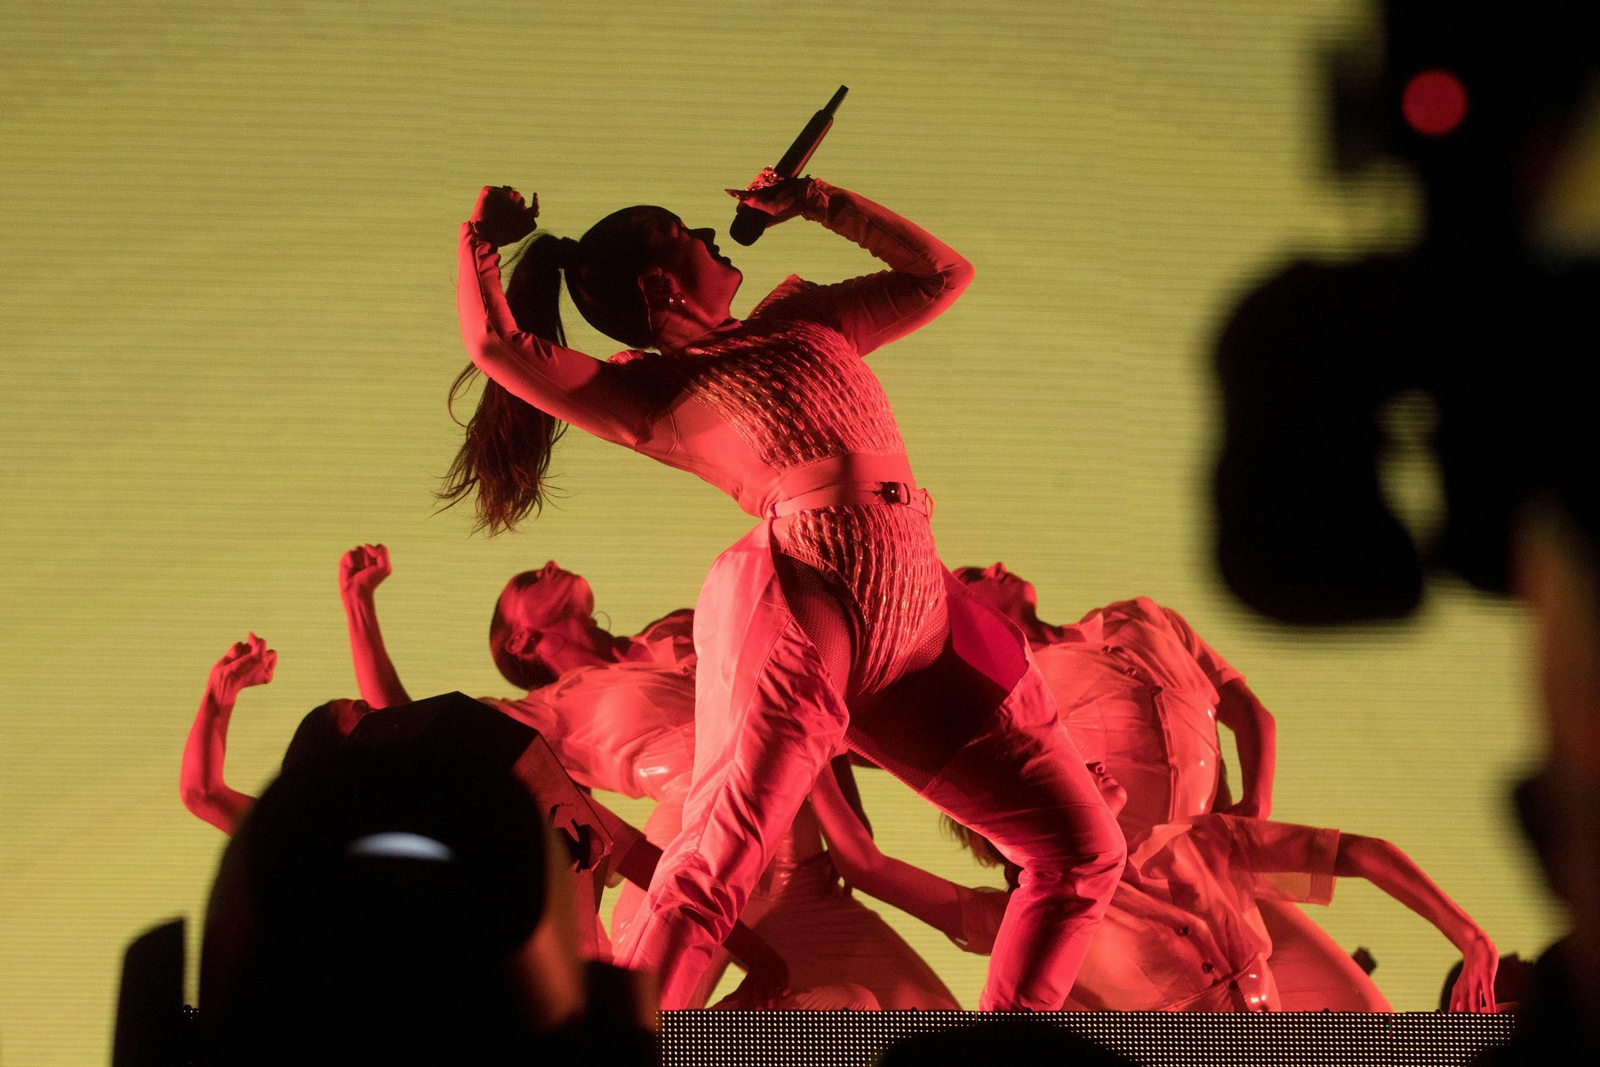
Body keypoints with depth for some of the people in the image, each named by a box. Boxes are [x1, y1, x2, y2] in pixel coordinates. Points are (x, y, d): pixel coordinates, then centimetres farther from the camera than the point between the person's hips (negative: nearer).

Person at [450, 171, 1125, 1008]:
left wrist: (817, 204, 32)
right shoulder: (651, 394, 11)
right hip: (803, 606, -6)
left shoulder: (804, 321, 29)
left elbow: (942, 273, 36)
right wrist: (481, 239, 13)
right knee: (713, 868, -20)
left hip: (917, 635, 6)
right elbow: (496, 346, -2)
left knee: (1085, 851, 4)